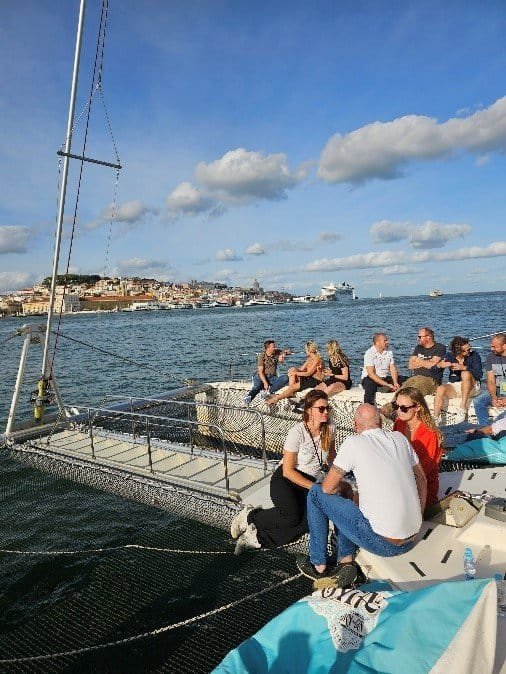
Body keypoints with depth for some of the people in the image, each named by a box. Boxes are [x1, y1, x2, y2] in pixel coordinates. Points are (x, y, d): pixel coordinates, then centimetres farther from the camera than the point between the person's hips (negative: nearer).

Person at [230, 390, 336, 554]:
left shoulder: (329, 429, -4)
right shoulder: (297, 432, -19)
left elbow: (331, 456, 15)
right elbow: (288, 470, -16)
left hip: (313, 482, 5)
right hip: (286, 479, -5)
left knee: (311, 519, -26)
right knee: (292, 516, -32)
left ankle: (257, 538, -15)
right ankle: (250, 517, -6)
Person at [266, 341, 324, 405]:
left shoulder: (316, 359, -18)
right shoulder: (309, 358, 12)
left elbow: (308, 373, -21)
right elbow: (302, 369, 7)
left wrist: (295, 373, -16)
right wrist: (294, 369, -13)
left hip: (315, 380, -10)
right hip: (308, 378, 10)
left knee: (293, 387, -22)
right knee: (292, 370, -5)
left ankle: (276, 399, -16)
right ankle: (291, 393, -13)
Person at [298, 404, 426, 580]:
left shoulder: (353, 443, -9)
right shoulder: (400, 438, 6)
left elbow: (328, 488, -4)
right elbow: (422, 480, 15)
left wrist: (341, 488, 18)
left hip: (382, 543, -6)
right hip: (411, 541, 7)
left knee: (316, 493, 9)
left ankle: (318, 565, 18)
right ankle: (346, 560, 18)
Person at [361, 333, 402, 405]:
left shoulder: (389, 353, 7)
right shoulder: (369, 353, -13)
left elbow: (393, 369, 0)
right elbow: (371, 373, -20)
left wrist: (395, 383, -20)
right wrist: (387, 385, -26)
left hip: (386, 378, 6)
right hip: (370, 378, -6)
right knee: (369, 385, -37)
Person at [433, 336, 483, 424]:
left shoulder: (474, 355, -6)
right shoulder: (450, 356, 1)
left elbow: (479, 374, -17)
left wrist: (464, 367, -32)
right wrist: (439, 365, -26)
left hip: (471, 387, -2)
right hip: (454, 386, 2)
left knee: (465, 374, -33)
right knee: (440, 389, -29)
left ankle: (463, 409, -32)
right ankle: (436, 419, -29)